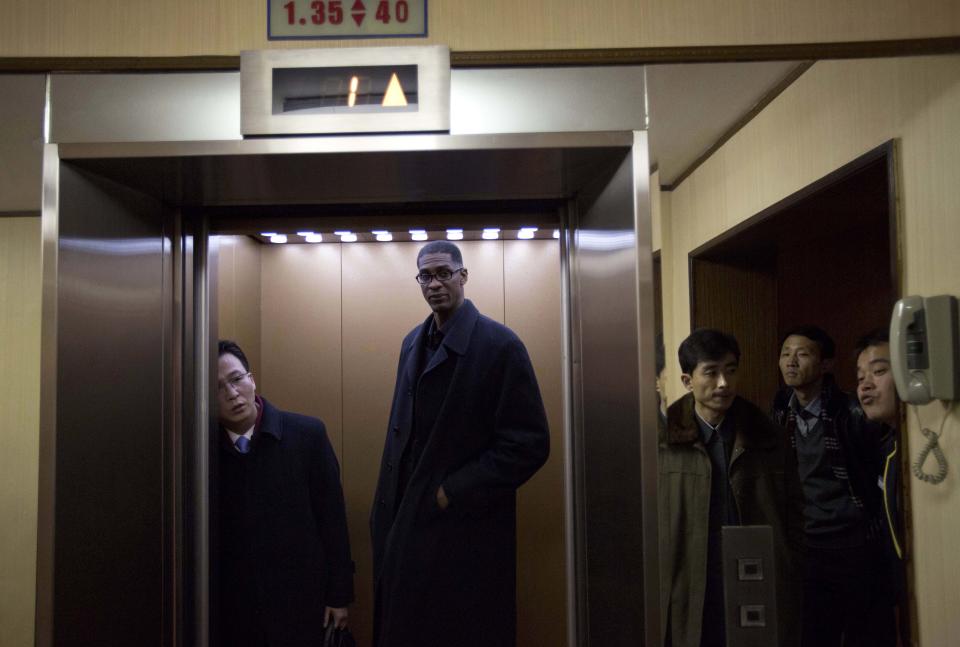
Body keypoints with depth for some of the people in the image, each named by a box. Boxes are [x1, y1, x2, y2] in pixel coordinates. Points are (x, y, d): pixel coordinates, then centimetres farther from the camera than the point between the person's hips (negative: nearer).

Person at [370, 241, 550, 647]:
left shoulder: (499, 345, -11)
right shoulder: (413, 343, 10)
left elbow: (530, 444, -15)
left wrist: (453, 493, -15)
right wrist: (389, 508, 9)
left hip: (465, 531, -6)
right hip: (406, 523, 6)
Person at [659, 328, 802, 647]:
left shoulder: (766, 437, 7)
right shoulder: (662, 442, -3)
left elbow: (792, 514, 10)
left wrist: (786, 586, 4)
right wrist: (657, 593, -6)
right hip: (689, 600, -2)